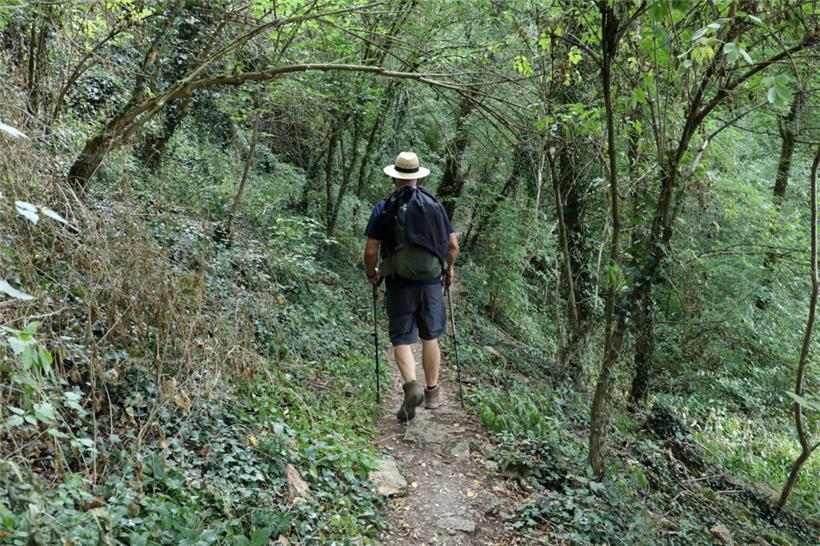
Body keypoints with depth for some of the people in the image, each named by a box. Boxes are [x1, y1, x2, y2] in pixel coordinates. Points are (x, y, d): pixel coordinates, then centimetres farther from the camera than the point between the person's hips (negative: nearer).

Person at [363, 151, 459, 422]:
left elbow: (371, 250, -5)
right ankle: (432, 392, 22)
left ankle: (411, 384, -17)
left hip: (399, 283, -2)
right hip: (432, 281, 2)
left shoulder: (383, 208, -3)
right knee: (430, 337, 14)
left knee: (402, 339, 5)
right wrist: (449, 268, 22)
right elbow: (453, 244, 4)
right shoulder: (435, 204, 4)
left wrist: (371, 273, 14)